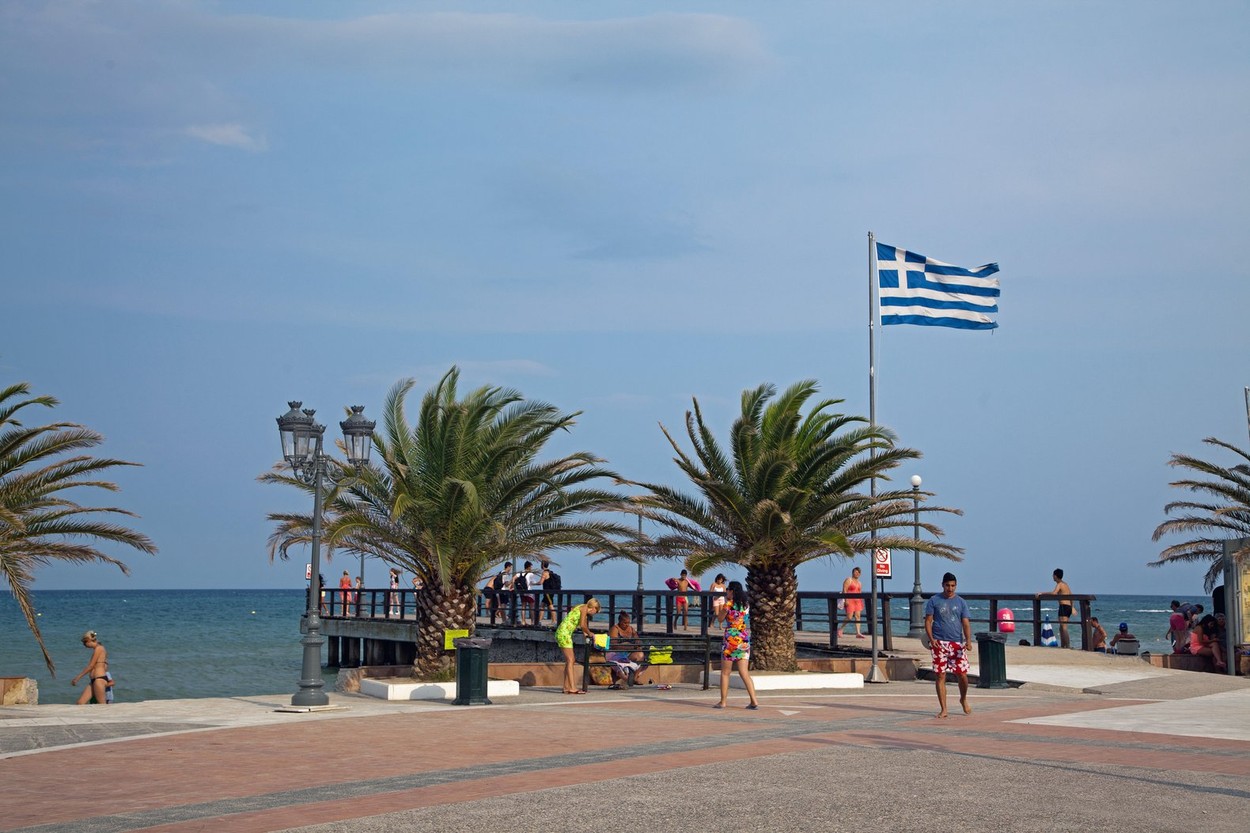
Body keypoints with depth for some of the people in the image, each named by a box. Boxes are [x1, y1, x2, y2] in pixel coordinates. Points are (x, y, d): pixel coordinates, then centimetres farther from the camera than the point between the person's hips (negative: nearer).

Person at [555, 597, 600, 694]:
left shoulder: (581, 608, 21)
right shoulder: (584, 608, -6)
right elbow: (583, 625, -14)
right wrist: (590, 634, 0)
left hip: (562, 633, 9)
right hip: (564, 633, -9)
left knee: (569, 661, 12)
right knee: (570, 660, -10)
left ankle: (567, 686, 15)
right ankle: (572, 688, -13)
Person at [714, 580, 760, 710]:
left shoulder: (729, 604, -10)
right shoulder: (746, 604, 7)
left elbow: (720, 619, 1)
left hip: (730, 639, -5)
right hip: (744, 640, 5)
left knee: (725, 673, 6)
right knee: (744, 673, 5)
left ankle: (723, 701, 9)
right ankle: (754, 701, -3)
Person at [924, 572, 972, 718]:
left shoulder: (961, 602, 8)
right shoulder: (934, 601, 4)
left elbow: (966, 623, 3)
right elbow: (928, 621, 3)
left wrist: (968, 640, -14)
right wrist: (931, 639, -11)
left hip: (957, 643, 1)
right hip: (939, 643, -1)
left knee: (962, 675, -1)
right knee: (941, 676, -2)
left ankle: (963, 700, 27)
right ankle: (943, 709, 3)